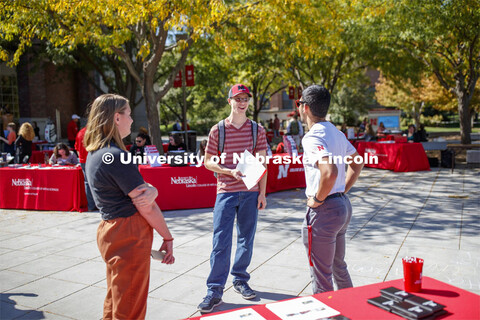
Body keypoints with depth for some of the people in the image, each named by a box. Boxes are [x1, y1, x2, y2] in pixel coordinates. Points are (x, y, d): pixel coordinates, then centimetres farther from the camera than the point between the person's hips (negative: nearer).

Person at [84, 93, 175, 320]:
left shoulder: (94, 154, 9)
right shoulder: (116, 156, -21)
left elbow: (144, 193, 6)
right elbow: (146, 207, -17)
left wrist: (151, 190, -17)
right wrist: (168, 237, -6)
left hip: (110, 231, 10)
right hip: (128, 236, -10)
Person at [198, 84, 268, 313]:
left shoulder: (257, 130, 6)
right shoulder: (217, 130, 2)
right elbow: (208, 161, 3)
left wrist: (262, 192, 1)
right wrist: (230, 171, -13)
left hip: (250, 193, 2)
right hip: (225, 192, -2)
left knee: (246, 239, 11)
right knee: (221, 242, -3)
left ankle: (240, 280, 29)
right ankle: (214, 291, 5)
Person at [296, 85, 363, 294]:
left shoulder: (312, 137, -19)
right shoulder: (336, 133, 10)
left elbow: (330, 172, -34)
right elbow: (357, 164, 21)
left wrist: (317, 199, -19)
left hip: (324, 211, -10)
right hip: (343, 205, 10)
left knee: (321, 277, 4)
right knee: (339, 267, 24)